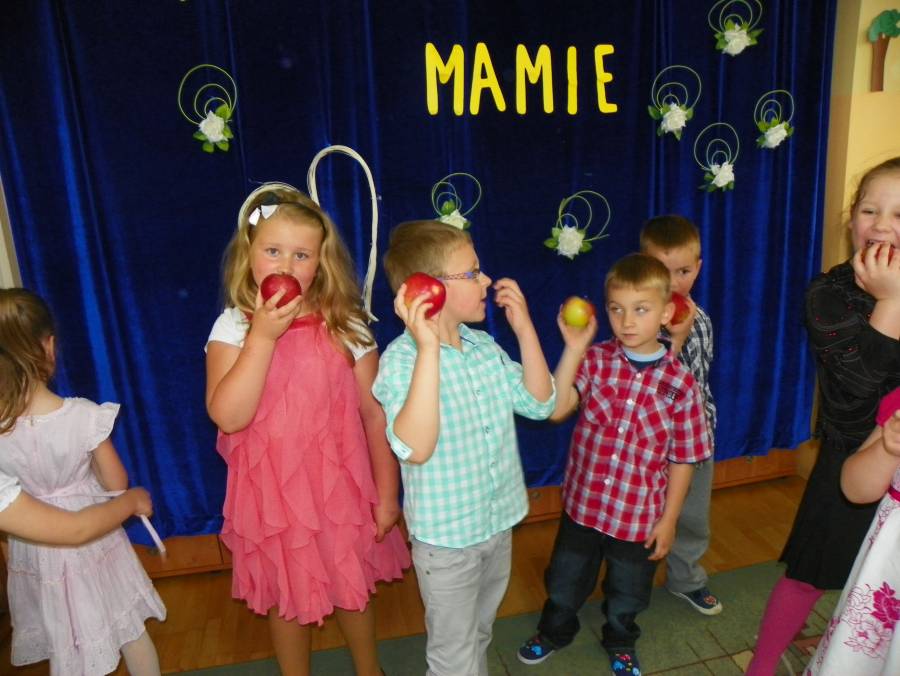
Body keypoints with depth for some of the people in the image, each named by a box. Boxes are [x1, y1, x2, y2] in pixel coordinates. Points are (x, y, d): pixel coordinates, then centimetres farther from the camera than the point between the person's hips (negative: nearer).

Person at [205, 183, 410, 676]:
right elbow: (228, 416, -21)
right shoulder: (232, 327, -10)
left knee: (352, 587, 21)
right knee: (286, 599, 20)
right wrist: (263, 336, -27)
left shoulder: (345, 327, -9)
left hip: (340, 485, 1)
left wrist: (386, 492, -3)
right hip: (273, 492, 0)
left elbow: (376, 414, -5)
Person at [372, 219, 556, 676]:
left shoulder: (484, 345, -3)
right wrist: (429, 348, -40)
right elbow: (416, 448, -36)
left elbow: (540, 403, -1)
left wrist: (524, 328, -9)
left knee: (480, 634, 28)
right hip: (446, 536, -6)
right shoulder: (402, 359, -23)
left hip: (500, 523, 6)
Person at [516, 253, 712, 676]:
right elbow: (555, 409, -26)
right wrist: (574, 348, -30)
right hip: (583, 503, 1)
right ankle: (555, 631, 53)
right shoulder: (594, 360, -13)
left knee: (626, 593, 25)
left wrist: (669, 519, -3)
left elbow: (683, 459, -6)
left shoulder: (680, 382, -14)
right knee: (564, 581, 23)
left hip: (640, 515, 0)